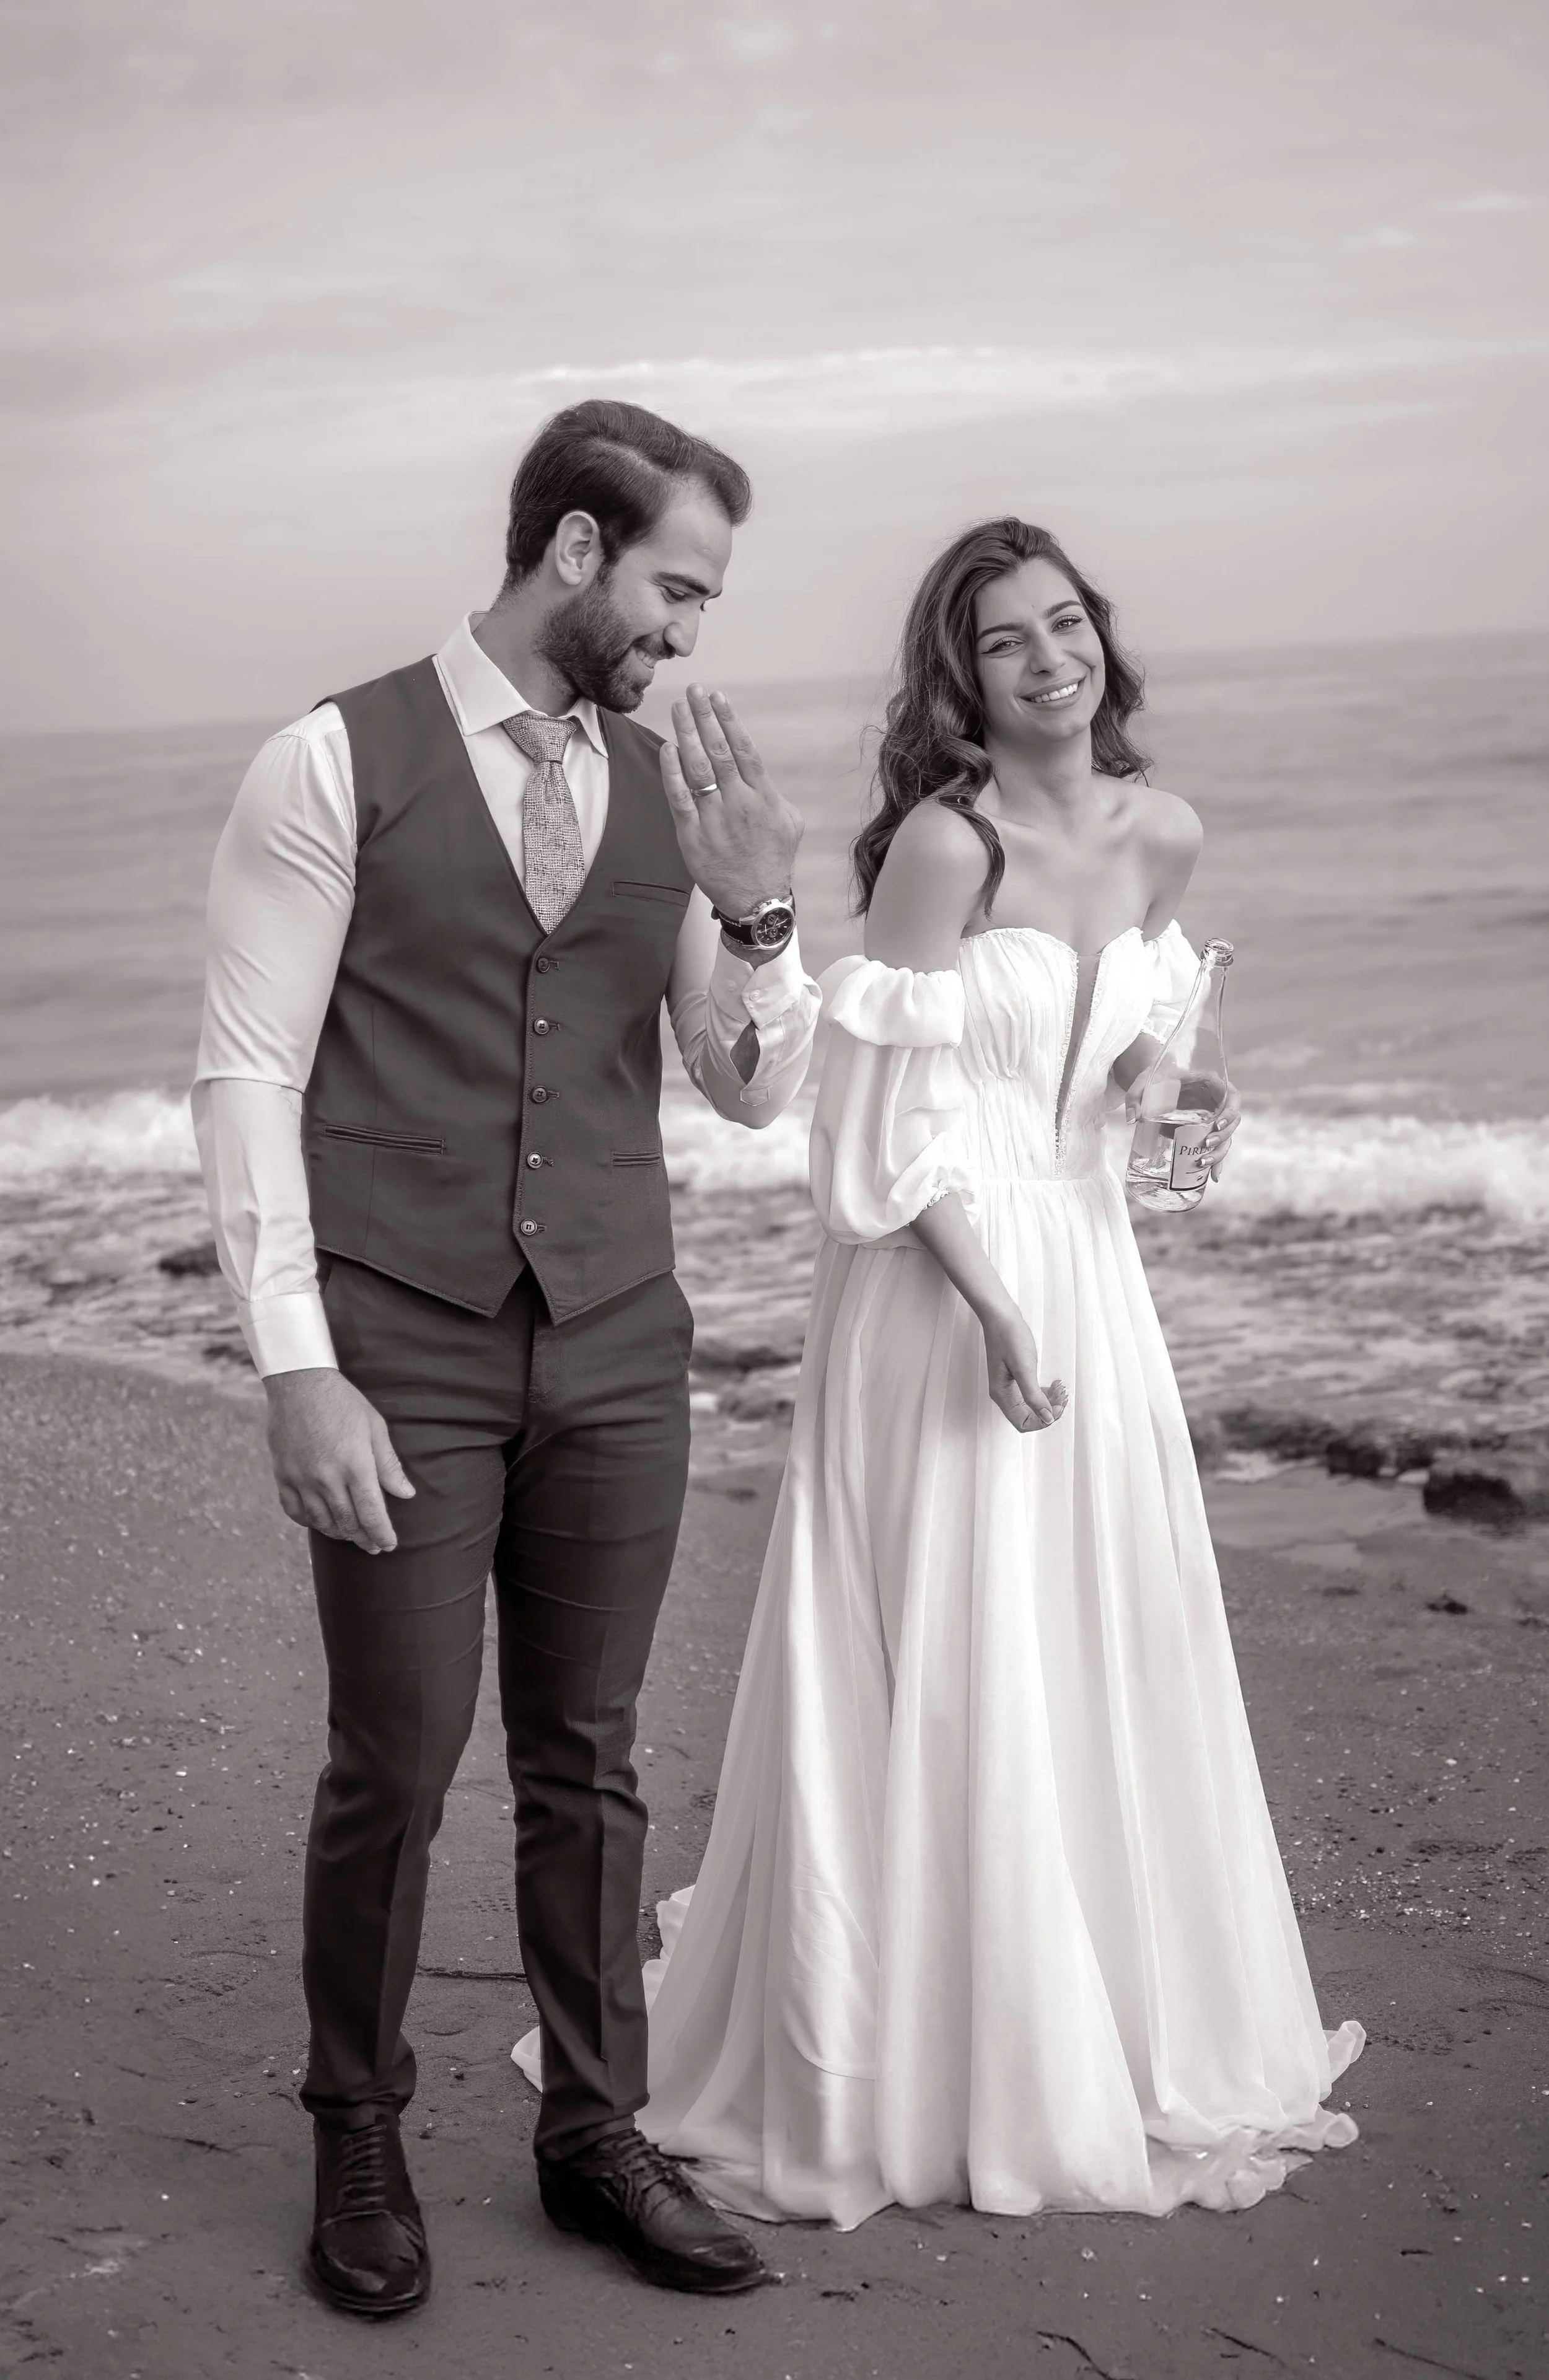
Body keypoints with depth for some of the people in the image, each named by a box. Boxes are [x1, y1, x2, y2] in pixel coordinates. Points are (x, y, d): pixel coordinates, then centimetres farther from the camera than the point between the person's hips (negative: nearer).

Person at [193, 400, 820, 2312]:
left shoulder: (670, 791, 7)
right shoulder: (335, 767, -7)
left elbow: (754, 1089, 10)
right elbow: (247, 1077, -8)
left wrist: (762, 912, -9)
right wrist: (298, 1372, -13)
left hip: (616, 1358, 4)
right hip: (401, 1359, -4)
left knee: (588, 1760, 11)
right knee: (396, 1763, 3)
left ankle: (595, 2137, 27)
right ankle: (358, 2141, 25)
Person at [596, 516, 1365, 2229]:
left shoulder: (1162, 839, 3)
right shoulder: (943, 842, -16)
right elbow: (893, 1112, -16)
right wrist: (992, 1303, -20)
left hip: (1087, 1265, 6)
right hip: (940, 1284, -6)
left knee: (1105, 1654, 14)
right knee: (942, 1674, 1)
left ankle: (1127, 2027, 32)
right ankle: (916, 2065, 17)